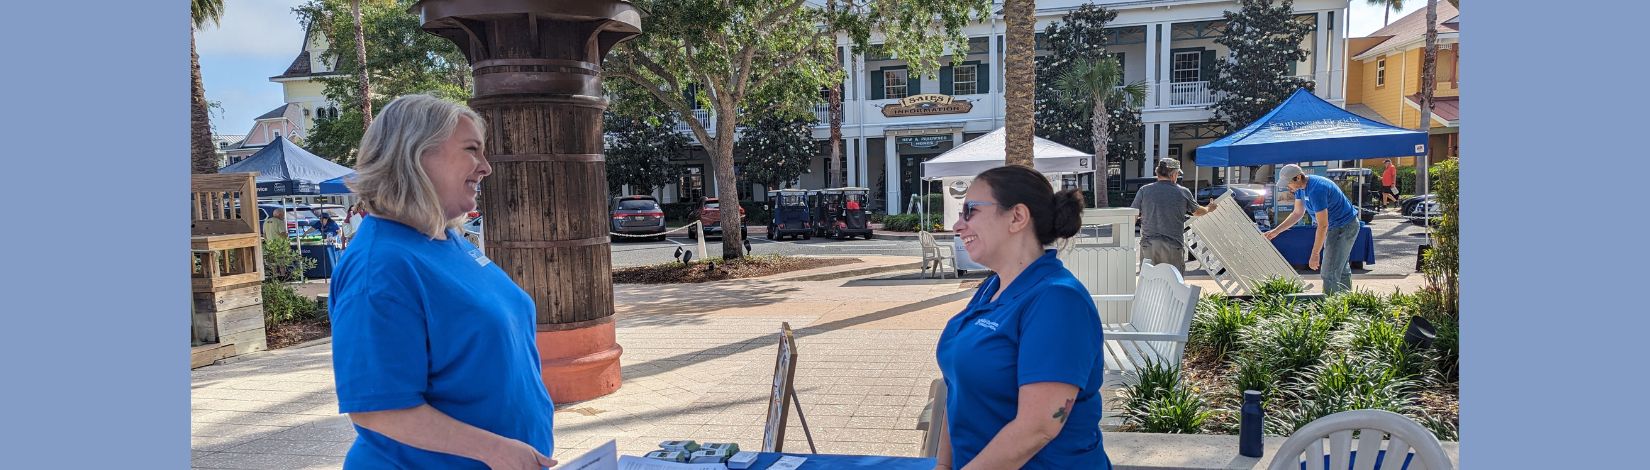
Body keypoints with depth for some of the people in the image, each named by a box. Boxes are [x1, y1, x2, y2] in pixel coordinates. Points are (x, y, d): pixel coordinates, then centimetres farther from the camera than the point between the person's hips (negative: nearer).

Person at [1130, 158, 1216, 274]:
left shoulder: (1144, 190, 0)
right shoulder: (1183, 192, 2)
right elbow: (1197, 211, 20)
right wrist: (1209, 208, 41)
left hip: (1149, 245, 1)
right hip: (1173, 246, -1)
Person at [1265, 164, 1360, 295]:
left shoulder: (1316, 190, -32)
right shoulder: (1301, 187, -2)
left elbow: (1323, 225, -30)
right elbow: (1297, 213, 8)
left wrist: (1315, 254, -26)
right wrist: (1275, 231, 3)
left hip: (1344, 228, -10)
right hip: (1335, 226, 10)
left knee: (1329, 274, -10)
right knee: (1341, 269, 22)